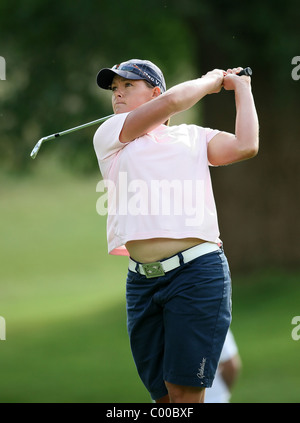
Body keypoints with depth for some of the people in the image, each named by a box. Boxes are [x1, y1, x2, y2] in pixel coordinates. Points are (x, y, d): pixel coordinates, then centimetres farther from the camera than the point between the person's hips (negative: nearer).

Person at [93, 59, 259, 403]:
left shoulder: (193, 136, 18)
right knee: (162, 394, 4)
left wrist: (240, 87, 17)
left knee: (184, 392, -6)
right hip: (142, 280, 1)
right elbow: (172, 100, 2)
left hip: (197, 271, -1)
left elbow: (245, 146, 3)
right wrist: (210, 81, 18)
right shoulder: (108, 136, 13)